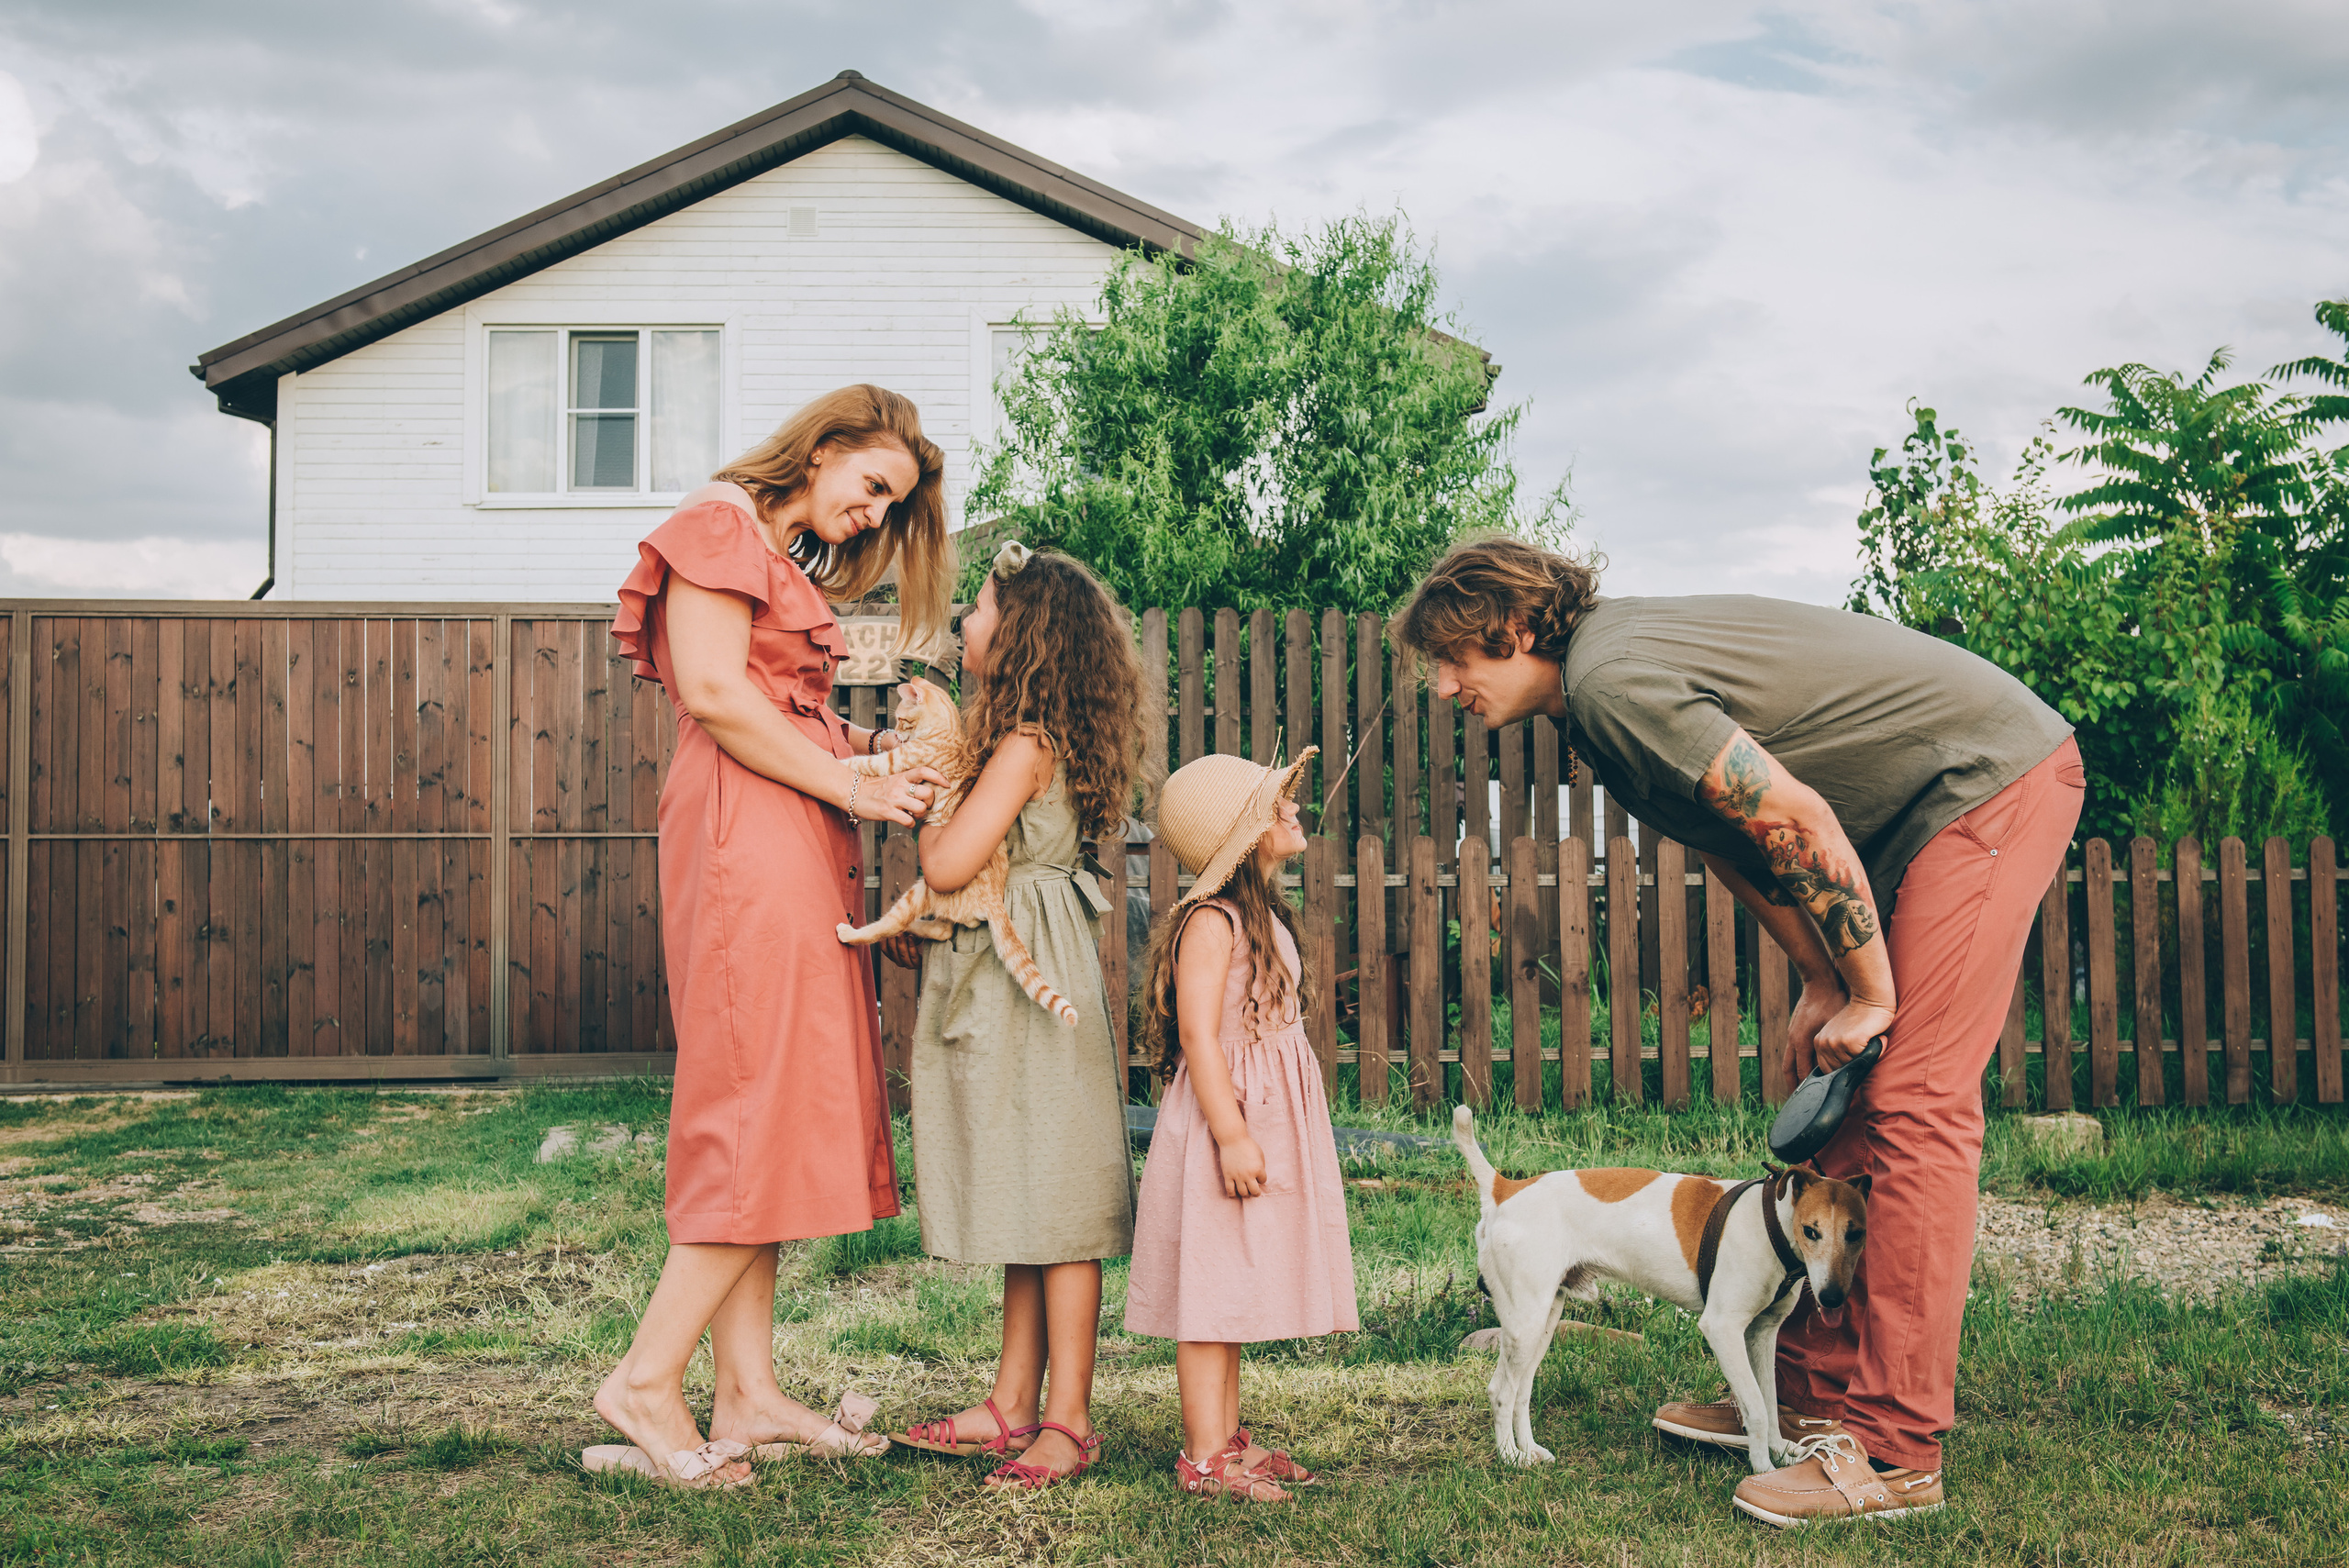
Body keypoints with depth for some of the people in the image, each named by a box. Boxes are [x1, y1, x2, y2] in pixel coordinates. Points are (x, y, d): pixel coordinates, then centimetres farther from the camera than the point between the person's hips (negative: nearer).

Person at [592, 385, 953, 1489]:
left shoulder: (793, 566, 26)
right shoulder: (722, 524, -3)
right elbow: (714, 693, -15)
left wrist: (872, 751, 2)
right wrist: (851, 786, -12)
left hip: (796, 836, 10)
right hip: (745, 830, -10)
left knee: (773, 1110, 6)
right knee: (766, 1102, -11)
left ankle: (749, 1396, 9)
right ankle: (647, 1377, -5)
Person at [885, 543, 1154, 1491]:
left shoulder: (1023, 745, -15)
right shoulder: (1033, 741, 14)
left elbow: (948, 866, -20)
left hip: (1031, 987, -10)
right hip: (1001, 990, 10)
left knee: (1055, 1202, -5)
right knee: (1027, 1207, 13)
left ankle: (1068, 1422, 2)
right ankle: (1014, 1406, 21)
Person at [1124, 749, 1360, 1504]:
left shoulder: (1262, 916, 15)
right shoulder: (1211, 921, -16)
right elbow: (1198, 1034, -22)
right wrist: (1232, 1136, -24)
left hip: (1268, 1119, 10)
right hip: (1225, 1113, -10)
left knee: (1237, 1292, 15)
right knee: (1212, 1289, -4)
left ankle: (1227, 1435, 23)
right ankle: (1204, 1457, 2)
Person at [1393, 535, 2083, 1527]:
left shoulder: (1612, 681, -23)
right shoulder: (1592, 703, 8)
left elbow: (1799, 822, -25)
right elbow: (1732, 841, 13)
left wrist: (1870, 995, -16)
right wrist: (1822, 984, 7)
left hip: (1996, 776, -10)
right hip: (1925, 813, 10)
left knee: (1912, 1103, -14)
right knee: (1844, 1101, 9)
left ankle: (1893, 1452, -12)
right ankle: (1808, 1392, 16)